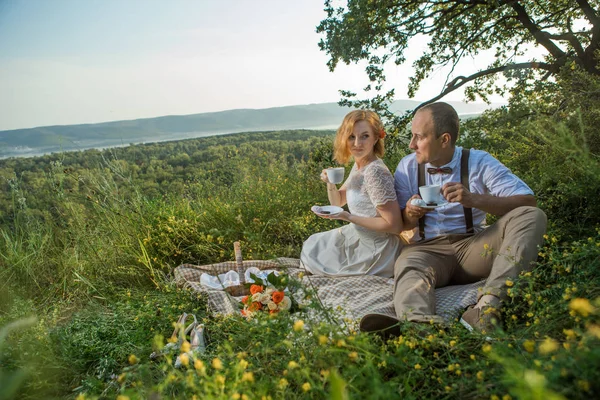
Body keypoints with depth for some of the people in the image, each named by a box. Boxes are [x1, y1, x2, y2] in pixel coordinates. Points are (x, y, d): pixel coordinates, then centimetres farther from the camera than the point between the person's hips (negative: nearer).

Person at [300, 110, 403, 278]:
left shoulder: (375, 172, -26)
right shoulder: (358, 166, 0)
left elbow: (394, 225, -26)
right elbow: (337, 202, 14)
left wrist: (348, 217, -24)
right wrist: (330, 183, -7)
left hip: (375, 252, -8)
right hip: (360, 237, 8)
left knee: (311, 254, 8)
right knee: (312, 244, 22)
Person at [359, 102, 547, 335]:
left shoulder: (479, 162, 2)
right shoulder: (408, 167, 7)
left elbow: (528, 202, -10)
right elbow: (400, 225, 12)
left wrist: (474, 199, -25)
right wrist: (410, 215, -13)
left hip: (473, 246, 0)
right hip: (427, 249, 0)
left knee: (532, 216, -21)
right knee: (408, 266, -33)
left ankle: (487, 305, -40)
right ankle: (418, 320, -68)